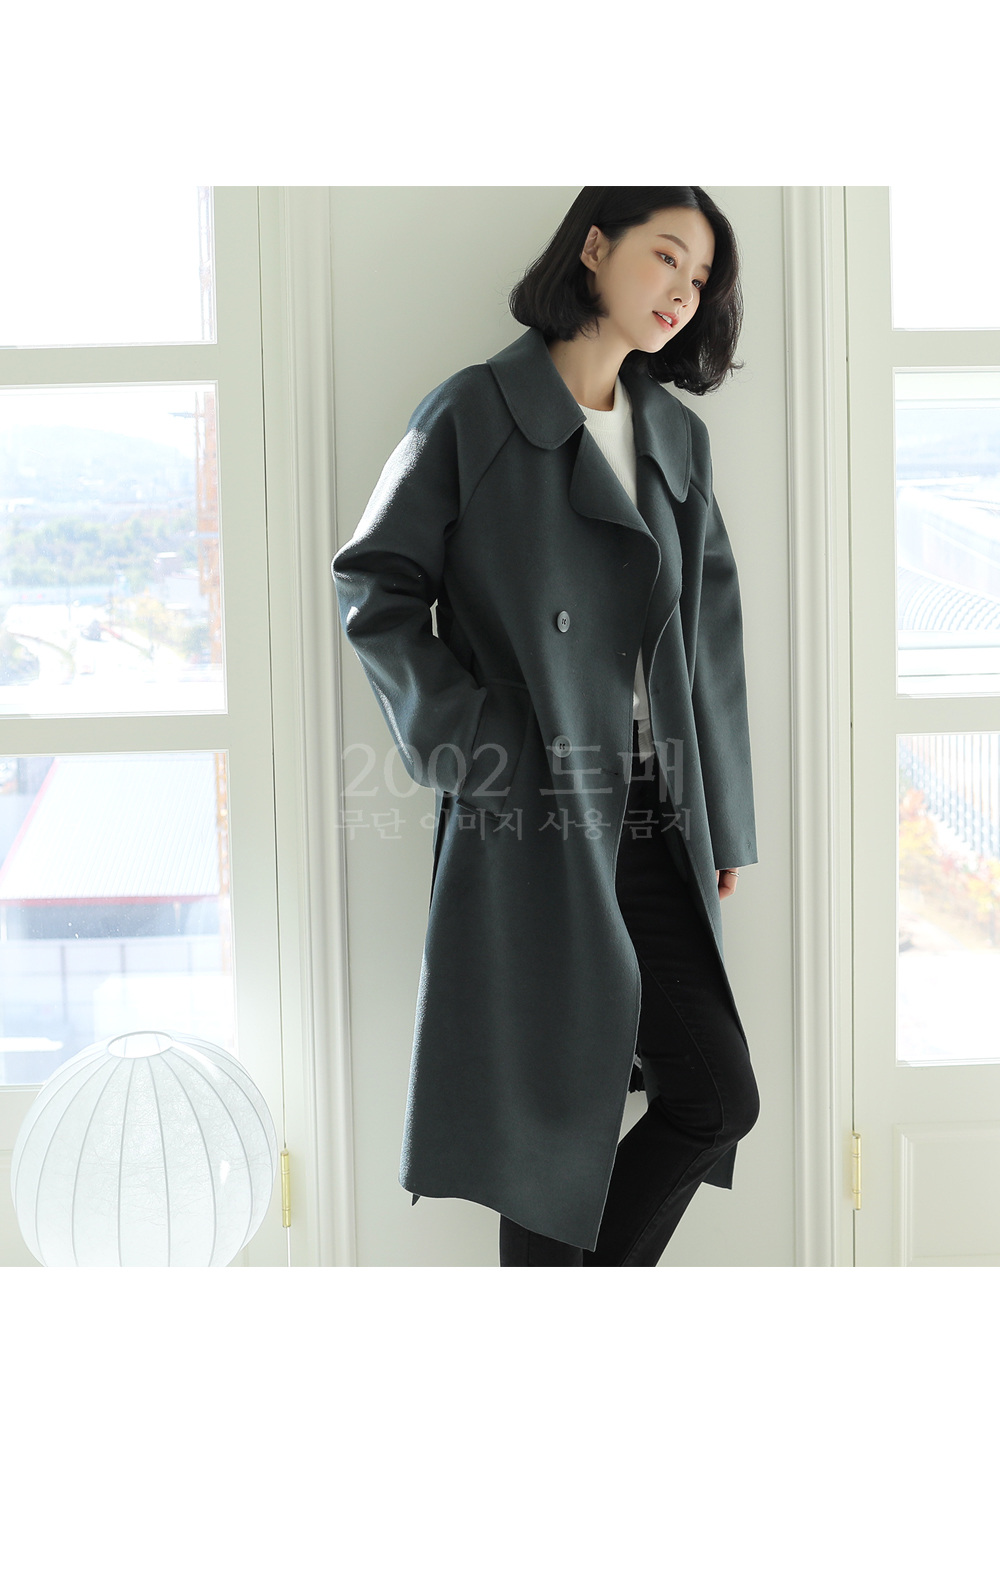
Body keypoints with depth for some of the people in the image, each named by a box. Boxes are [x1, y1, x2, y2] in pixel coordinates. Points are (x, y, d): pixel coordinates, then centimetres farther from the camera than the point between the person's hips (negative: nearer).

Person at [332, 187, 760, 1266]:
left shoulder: (678, 439, 13)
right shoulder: (474, 413, -4)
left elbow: (712, 637, 15)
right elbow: (376, 587, -3)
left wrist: (722, 821, 12)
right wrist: (469, 750, -12)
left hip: (651, 818, 6)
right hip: (533, 818, -6)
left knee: (716, 1097, 4)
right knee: (555, 1107, 0)